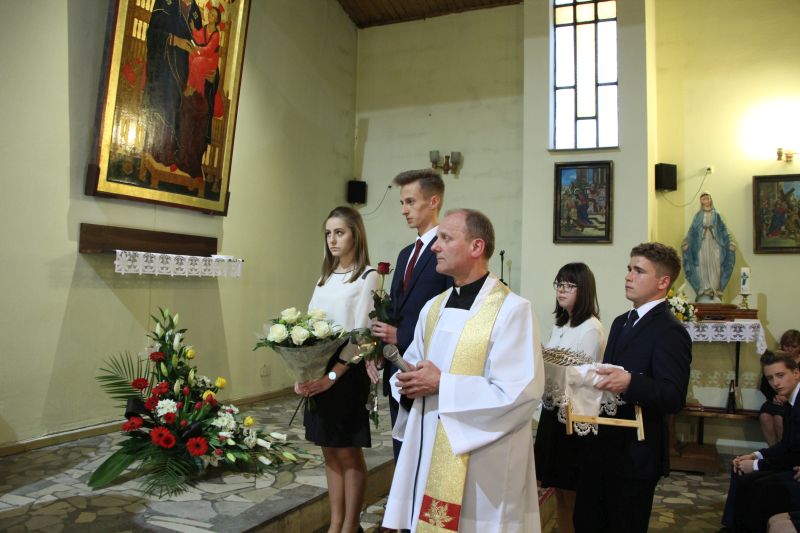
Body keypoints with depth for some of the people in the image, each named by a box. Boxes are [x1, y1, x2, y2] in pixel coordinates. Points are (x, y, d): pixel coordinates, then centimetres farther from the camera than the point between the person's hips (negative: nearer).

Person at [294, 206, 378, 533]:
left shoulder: (367, 276, -7)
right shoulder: (325, 278, 13)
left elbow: (360, 333, -14)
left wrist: (332, 375, -19)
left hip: (347, 373, -6)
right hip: (317, 373, 6)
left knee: (349, 454, 4)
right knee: (330, 453, 13)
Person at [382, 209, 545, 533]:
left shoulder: (512, 310, -14)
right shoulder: (433, 309, 9)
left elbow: (520, 394, -21)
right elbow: (412, 364, 18)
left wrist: (441, 385, -19)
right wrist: (407, 383, -6)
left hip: (481, 464, -6)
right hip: (426, 451, 7)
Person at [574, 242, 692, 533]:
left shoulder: (670, 331, -14)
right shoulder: (621, 322, 14)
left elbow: (674, 397, -24)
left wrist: (630, 383, -39)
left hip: (635, 455, -8)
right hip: (601, 447, 8)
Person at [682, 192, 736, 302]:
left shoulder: (716, 215, 10)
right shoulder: (698, 216, 10)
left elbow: (723, 230, 6)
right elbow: (692, 230, 3)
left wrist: (730, 242, -5)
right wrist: (686, 242, -10)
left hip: (714, 244, 0)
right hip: (702, 244, 0)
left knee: (714, 267, -4)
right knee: (703, 266, -5)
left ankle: (715, 291, -3)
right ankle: (704, 291, -6)